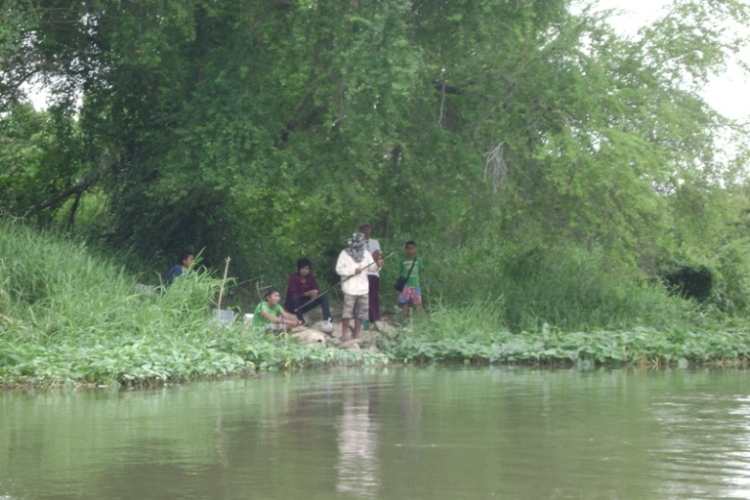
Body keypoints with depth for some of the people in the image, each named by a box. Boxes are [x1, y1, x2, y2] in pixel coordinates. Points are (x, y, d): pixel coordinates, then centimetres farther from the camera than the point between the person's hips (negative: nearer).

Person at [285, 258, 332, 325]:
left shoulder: (310, 277, -4)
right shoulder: (293, 277, -19)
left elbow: (317, 291, -8)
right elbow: (293, 294, -29)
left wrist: (315, 293, -32)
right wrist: (307, 293, -40)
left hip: (305, 304, 5)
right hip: (292, 305, -5)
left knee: (324, 295, -11)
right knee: (295, 298, -38)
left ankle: (327, 319, -26)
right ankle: (301, 322, -32)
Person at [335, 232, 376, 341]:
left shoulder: (366, 253, 8)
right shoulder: (345, 254, -4)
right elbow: (339, 269, -7)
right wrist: (353, 271, -15)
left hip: (363, 288, 4)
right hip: (350, 289, -4)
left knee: (360, 312, 7)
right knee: (347, 312, -6)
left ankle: (357, 335, 15)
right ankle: (345, 334, 1)